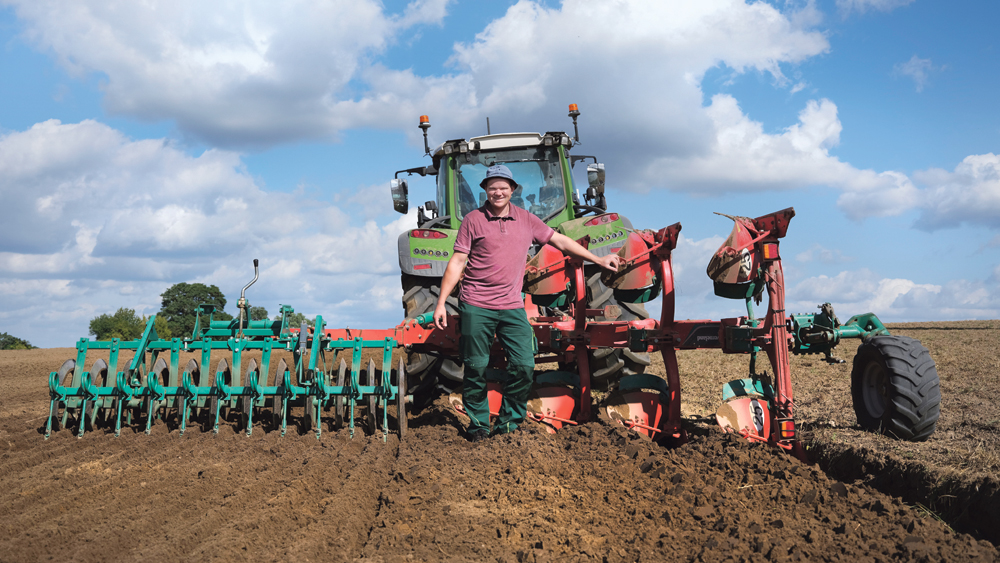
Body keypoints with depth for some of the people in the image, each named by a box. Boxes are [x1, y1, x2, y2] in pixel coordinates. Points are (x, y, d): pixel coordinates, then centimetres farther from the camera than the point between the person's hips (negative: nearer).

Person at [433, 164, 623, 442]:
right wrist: (441, 303, -4)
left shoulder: (526, 220, 10)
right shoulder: (473, 220, 0)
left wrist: (598, 260, 19)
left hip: (512, 307, 3)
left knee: (524, 366, -5)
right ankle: (478, 425, 17)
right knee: (476, 368, 1)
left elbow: (560, 241, 18)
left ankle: (508, 424, 11)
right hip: (476, 306, -3)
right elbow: (456, 263, 0)